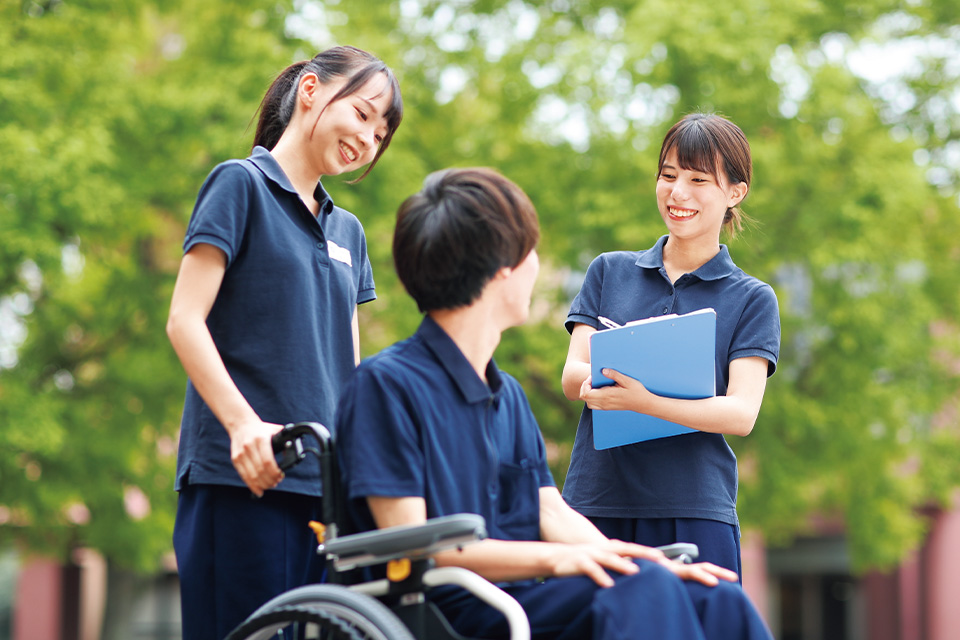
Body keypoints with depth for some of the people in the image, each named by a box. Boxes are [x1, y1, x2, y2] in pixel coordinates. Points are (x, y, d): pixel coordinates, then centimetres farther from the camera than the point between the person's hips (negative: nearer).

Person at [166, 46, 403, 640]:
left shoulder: (348, 232, 21)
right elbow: (185, 320, -7)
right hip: (241, 477, -6)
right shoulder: (241, 185, 2)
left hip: (327, 481, 6)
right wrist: (243, 423, -20)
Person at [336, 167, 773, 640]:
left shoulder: (508, 393, 23)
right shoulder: (385, 383, -5)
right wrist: (553, 558, -22)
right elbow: (410, 545, -12)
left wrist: (652, 563, -3)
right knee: (642, 589, -31)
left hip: (525, 598, 8)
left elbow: (552, 513, 17)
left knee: (717, 598, -14)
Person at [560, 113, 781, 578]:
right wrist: (599, 378, -18)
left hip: (696, 510, -1)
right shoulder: (610, 272, 16)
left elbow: (742, 413, -4)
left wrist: (642, 401, -20)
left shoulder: (751, 299, 9)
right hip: (595, 501, 1)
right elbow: (572, 376, 6)